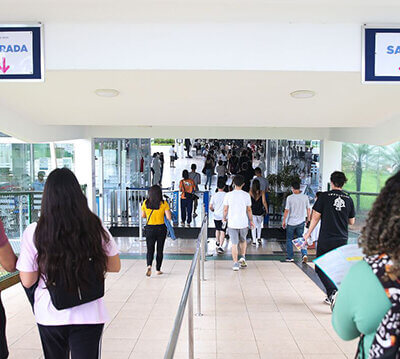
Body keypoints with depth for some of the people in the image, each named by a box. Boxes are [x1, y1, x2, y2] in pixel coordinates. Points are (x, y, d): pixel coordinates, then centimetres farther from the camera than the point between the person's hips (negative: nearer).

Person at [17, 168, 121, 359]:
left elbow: (27, 281, -7)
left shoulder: (34, 232, -14)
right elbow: (115, 266, -2)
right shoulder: (96, 228, -12)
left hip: (49, 316, 2)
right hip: (88, 315, -2)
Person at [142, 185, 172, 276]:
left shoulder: (145, 203, -4)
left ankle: (149, 265, -14)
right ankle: (158, 270, 20)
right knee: (160, 250, 13)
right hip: (161, 228, -1)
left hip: (149, 228, 1)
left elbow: (143, 216, 8)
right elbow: (169, 217, -13)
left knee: (150, 249, 10)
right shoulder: (164, 203, -11)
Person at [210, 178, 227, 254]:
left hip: (216, 216, 2)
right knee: (222, 231, -1)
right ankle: (220, 246, -11)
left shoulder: (214, 195, -4)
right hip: (224, 216, -2)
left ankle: (217, 242, 41)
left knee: (217, 230, 22)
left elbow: (210, 207, -2)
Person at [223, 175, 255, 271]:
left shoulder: (228, 195, -5)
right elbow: (249, 210, 2)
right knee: (243, 240, 25)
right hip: (243, 223, 1)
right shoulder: (246, 195, -4)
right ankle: (243, 257, 14)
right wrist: (251, 221, 13)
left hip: (232, 223, -1)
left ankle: (235, 264, 3)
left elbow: (225, 209, -1)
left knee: (234, 244, 4)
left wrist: (224, 218, 17)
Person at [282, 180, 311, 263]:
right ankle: (304, 254, -6)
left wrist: (284, 221, 1)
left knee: (289, 240, 12)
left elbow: (286, 211, -9)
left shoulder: (290, 198, -11)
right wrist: (308, 219, 17)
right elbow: (308, 209, 4)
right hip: (301, 222, 3)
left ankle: (290, 257, 17)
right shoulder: (305, 197, -3)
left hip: (291, 222, -2)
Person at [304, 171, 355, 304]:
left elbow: (316, 217, -8)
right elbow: (352, 222, 10)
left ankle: (332, 291, -12)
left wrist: (308, 233, 3)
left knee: (320, 268, 7)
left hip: (326, 239, -4)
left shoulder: (324, 196, -8)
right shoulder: (348, 199, 3)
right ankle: (331, 297, 22)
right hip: (342, 240, 4)